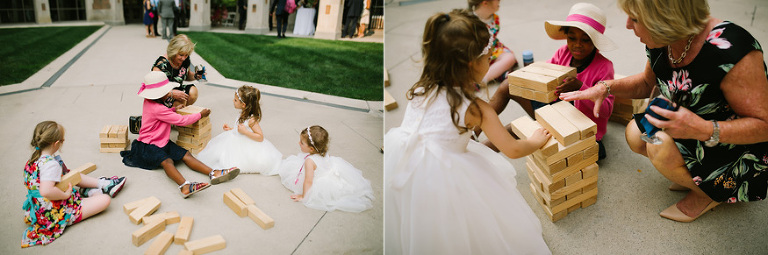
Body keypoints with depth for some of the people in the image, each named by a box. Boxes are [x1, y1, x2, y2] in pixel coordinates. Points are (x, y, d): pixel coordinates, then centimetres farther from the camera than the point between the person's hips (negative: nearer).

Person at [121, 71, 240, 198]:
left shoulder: (149, 102, 10)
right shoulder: (157, 109, -22)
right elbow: (181, 120, -19)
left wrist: (174, 109, 17)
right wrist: (200, 115, -6)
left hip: (162, 142, 10)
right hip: (148, 145, -10)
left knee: (185, 155, -12)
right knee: (167, 161, -38)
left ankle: (213, 173, -31)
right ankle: (185, 186, -67)